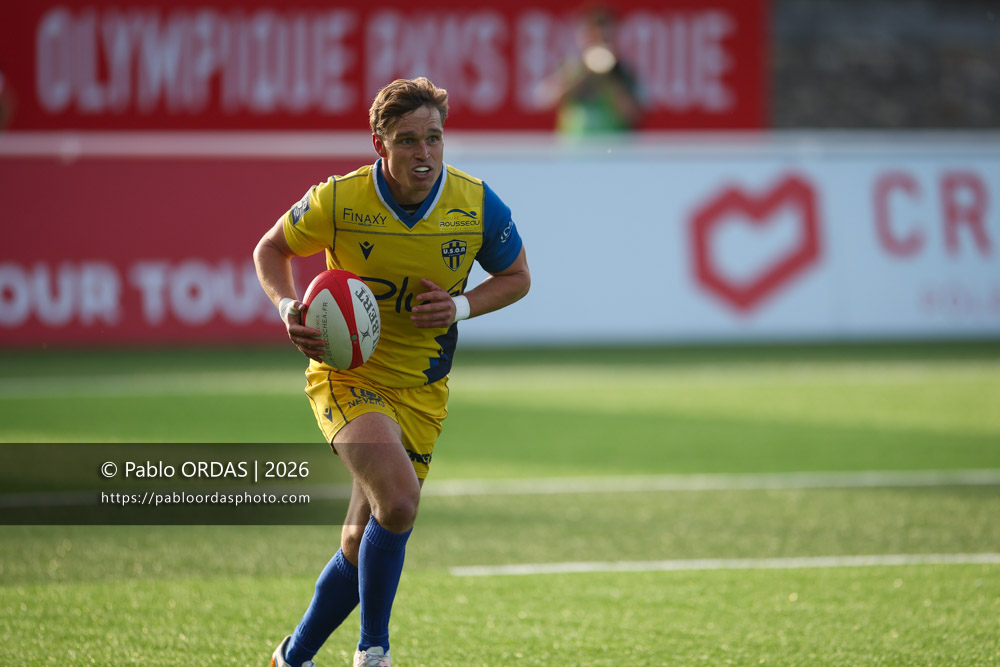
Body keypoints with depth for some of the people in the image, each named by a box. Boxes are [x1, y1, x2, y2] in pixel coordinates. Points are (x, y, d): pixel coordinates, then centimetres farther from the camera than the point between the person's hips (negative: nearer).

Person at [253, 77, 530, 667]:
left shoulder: (478, 205, -11)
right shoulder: (339, 201, -16)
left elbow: (517, 277, 6)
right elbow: (272, 249, 2)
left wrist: (461, 306, -13)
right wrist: (288, 306, -18)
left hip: (422, 391, 4)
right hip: (347, 373, -4)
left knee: (363, 546, 8)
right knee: (399, 500, -29)